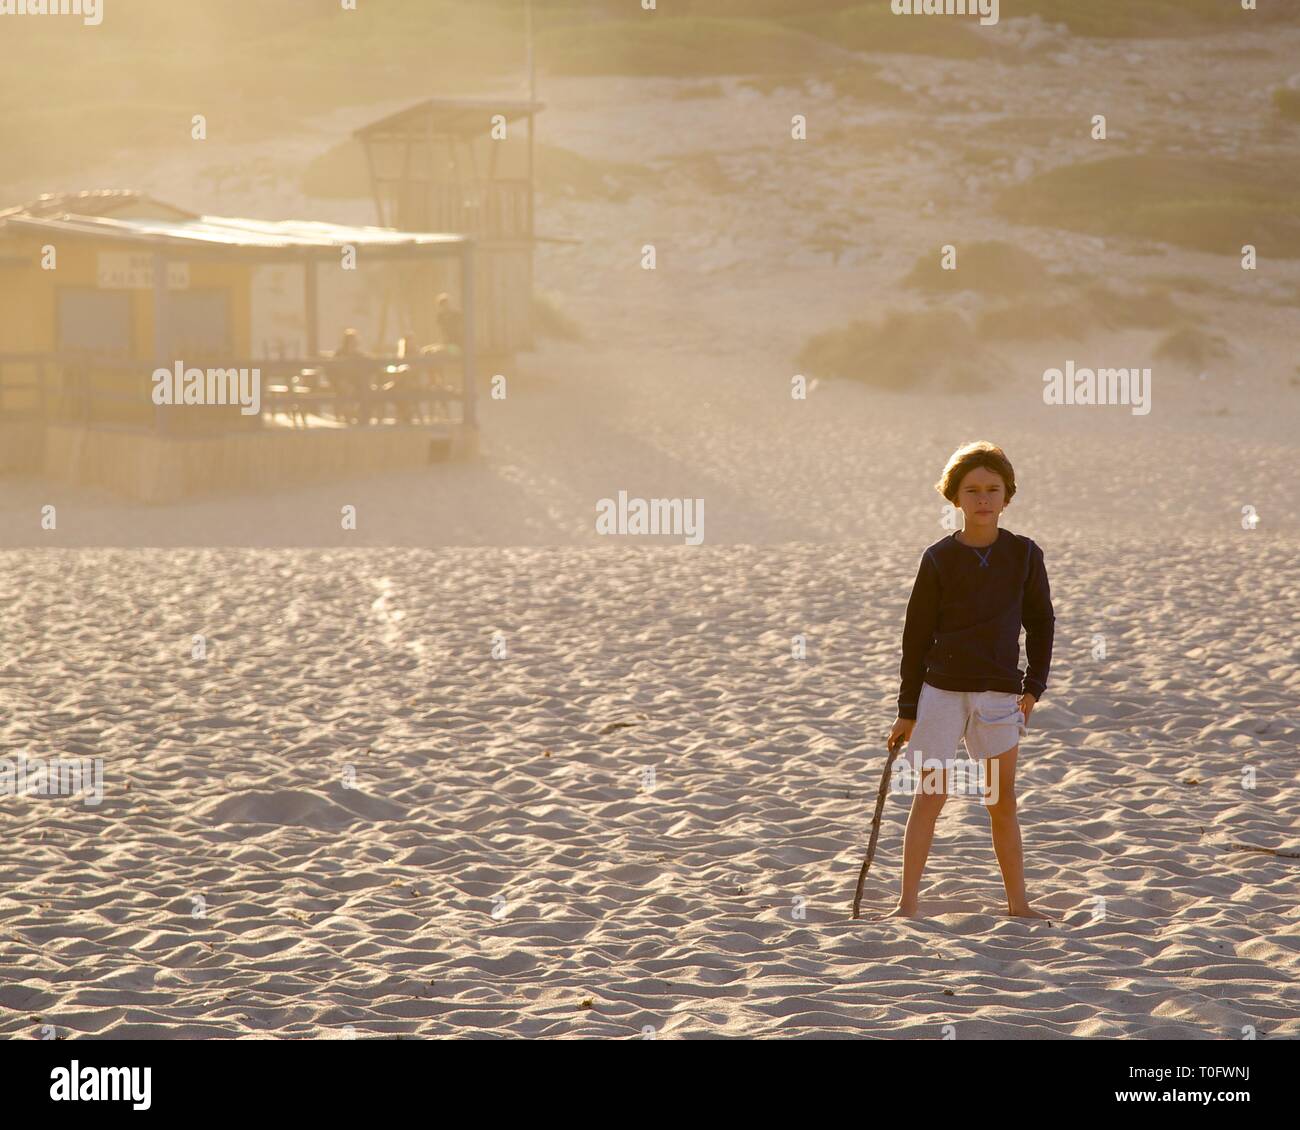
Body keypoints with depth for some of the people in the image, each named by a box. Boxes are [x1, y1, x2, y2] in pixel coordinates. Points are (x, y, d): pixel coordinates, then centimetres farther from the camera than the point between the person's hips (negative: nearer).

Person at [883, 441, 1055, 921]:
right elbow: (917, 635, 1)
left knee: (1003, 801, 8)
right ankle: (907, 903, -1)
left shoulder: (1023, 555, 1)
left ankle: (1018, 903, 17)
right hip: (941, 688, -2)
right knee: (929, 795, -3)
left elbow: (1040, 623, 10)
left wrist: (1034, 685, 0)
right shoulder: (939, 558, -3)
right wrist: (907, 710, 0)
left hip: (999, 692, 2)